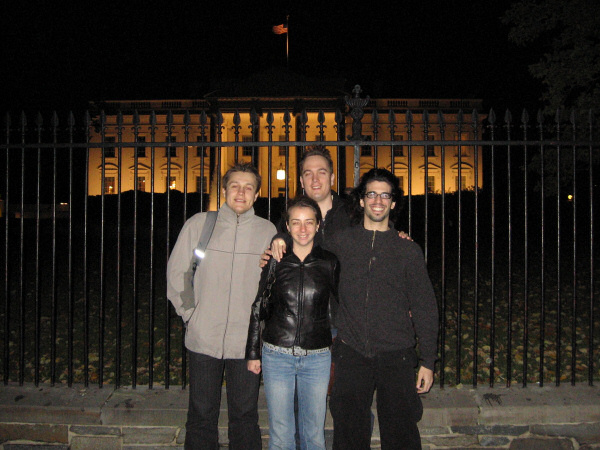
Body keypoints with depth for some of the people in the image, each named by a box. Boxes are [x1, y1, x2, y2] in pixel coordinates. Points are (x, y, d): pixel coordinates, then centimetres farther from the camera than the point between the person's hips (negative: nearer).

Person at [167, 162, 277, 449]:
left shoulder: (267, 230, 2)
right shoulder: (198, 224, 0)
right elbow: (176, 272, 5)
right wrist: (190, 313, 0)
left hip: (248, 340, 0)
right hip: (203, 339, 0)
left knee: (245, 415, 12)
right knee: (201, 415, 12)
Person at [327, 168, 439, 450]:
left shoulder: (408, 250, 4)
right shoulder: (341, 242, 5)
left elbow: (424, 308, 5)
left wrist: (428, 361, 2)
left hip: (397, 356, 0)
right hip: (351, 355, 1)